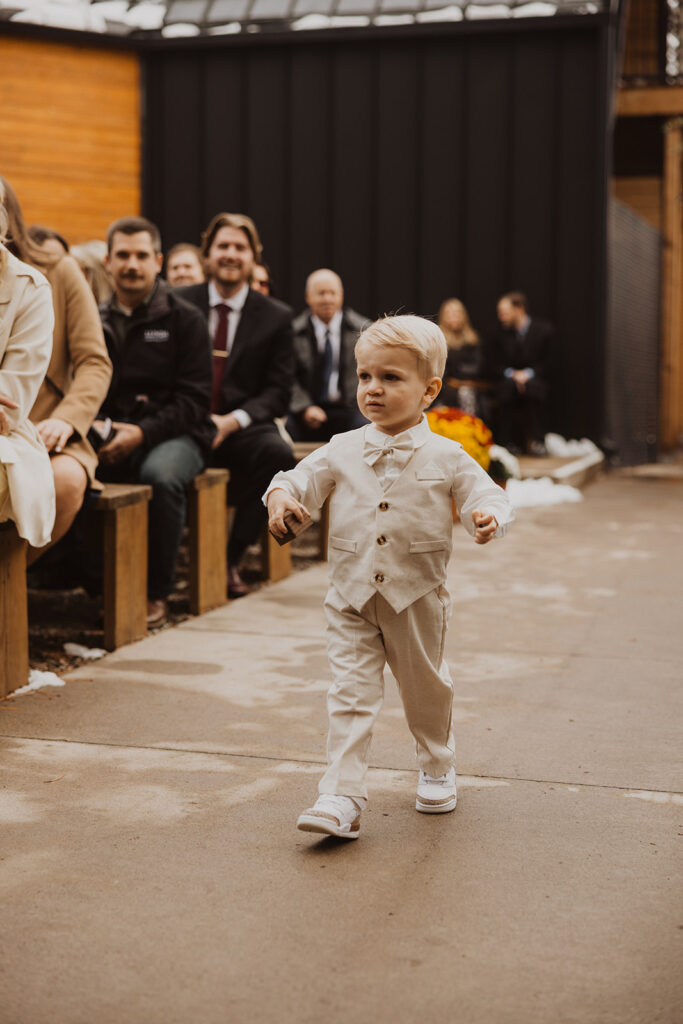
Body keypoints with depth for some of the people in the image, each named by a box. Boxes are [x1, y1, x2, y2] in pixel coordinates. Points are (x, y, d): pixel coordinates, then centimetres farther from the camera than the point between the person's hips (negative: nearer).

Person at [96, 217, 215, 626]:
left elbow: (194, 399, -3)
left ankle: (157, 592, -19)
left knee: (160, 474, -38)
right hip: (109, 435, 3)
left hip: (173, 433, -3)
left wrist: (142, 432, -17)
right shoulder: (97, 321, 15)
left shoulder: (184, 319, 4)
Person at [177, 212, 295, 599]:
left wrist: (232, 421, -14)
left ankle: (231, 558, -18)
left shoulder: (276, 317, 7)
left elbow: (278, 392, 3)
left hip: (241, 429, 1)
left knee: (278, 453, -32)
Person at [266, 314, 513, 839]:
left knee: (426, 689, 18)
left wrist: (488, 518, -29)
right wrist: (281, 497, -18)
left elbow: (486, 495, -7)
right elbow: (302, 479, 4)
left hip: (417, 598, -1)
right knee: (351, 694, -7)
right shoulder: (342, 451, 0)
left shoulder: (446, 457, -6)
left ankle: (438, 768, 43)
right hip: (351, 601, 1)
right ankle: (342, 798, -8)